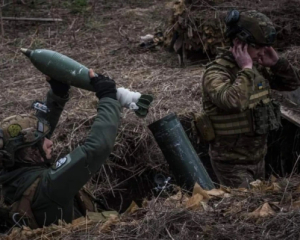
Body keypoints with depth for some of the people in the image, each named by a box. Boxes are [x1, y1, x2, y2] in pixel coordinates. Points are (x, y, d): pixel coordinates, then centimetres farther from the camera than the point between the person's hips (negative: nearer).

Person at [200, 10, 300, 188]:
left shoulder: (257, 67, 2)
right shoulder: (216, 73, -22)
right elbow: (233, 102, -42)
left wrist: (276, 63, -7)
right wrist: (246, 70, -29)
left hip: (258, 157, 8)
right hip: (232, 162, -8)